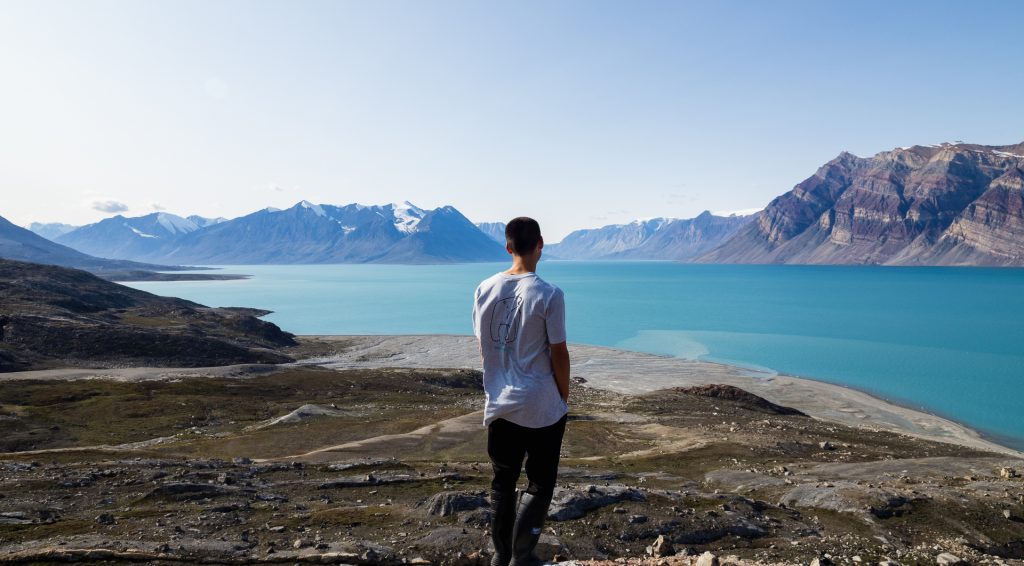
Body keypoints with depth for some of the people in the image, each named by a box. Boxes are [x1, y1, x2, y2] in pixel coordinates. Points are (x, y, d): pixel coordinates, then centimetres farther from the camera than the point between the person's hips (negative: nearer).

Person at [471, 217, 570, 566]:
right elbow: (559, 354, -10)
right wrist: (564, 397, 4)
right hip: (542, 407, -4)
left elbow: (483, 347, 8)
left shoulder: (485, 289, 0)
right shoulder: (549, 295, -15)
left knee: (502, 482, 18)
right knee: (540, 485, 11)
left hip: (498, 405, 5)